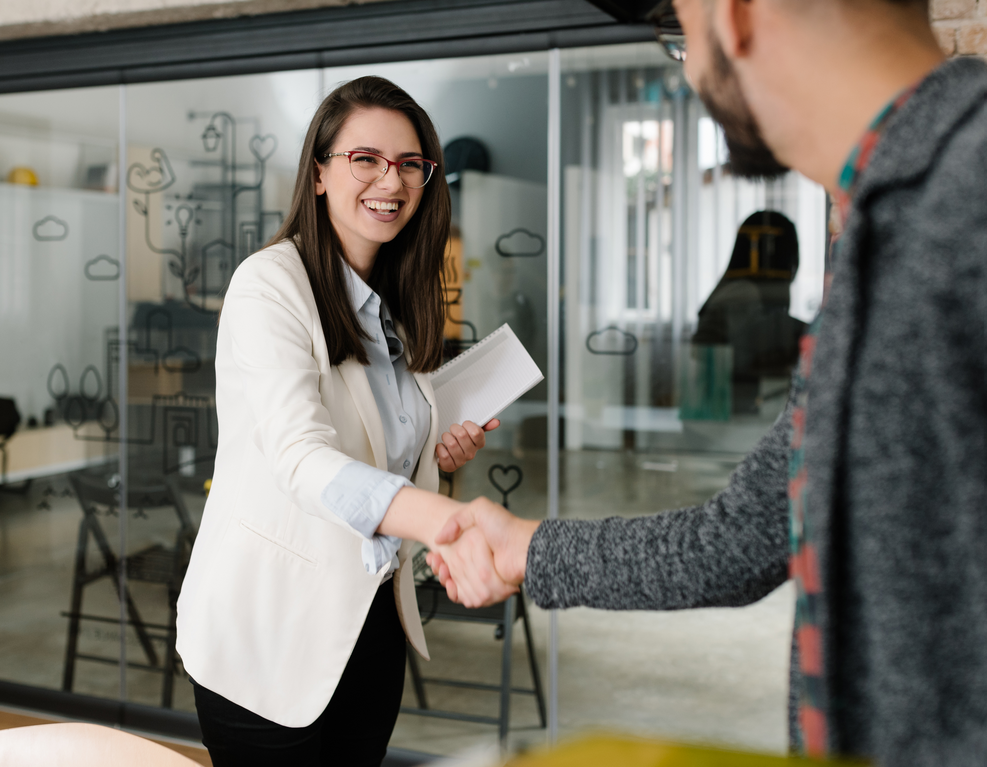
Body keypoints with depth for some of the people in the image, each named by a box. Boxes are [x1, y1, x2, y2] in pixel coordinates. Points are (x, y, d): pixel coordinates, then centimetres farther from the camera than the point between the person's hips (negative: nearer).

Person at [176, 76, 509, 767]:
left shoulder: (397, 302, 9)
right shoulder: (272, 283, -16)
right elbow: (303, 458, -31)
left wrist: (438, 456, -2)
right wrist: (448, 521, -47)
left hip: (370, 616, 7)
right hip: (270, 631, -7)